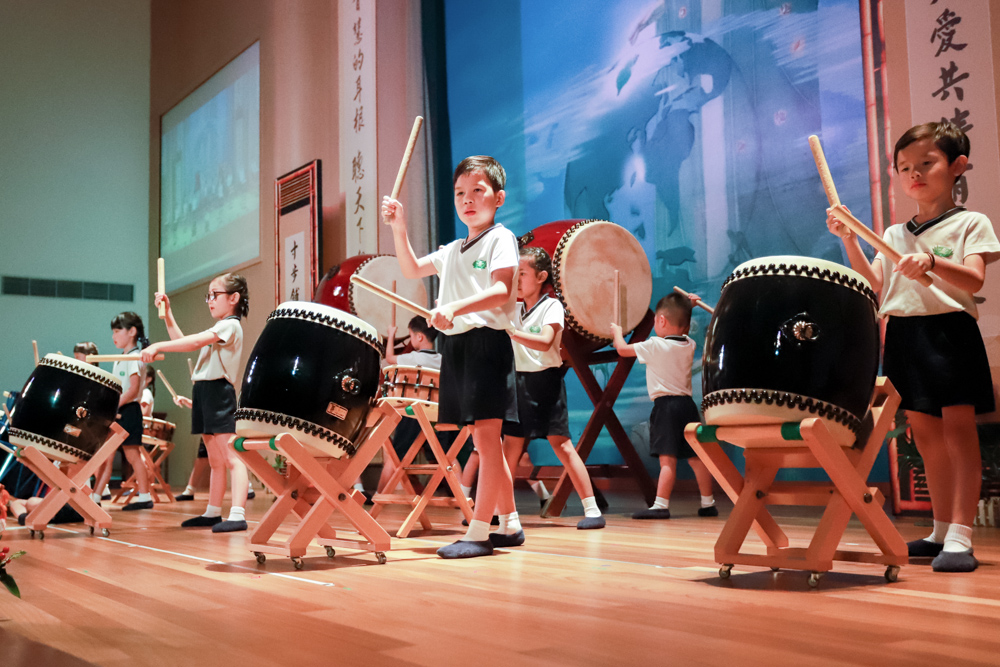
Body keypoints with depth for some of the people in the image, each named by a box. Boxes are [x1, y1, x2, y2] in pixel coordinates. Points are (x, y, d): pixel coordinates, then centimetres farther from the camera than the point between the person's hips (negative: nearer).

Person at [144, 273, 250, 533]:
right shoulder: (216, 332, 24)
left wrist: (158, 346, -20)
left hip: (220, 394, -10)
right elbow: (181, 341, 24)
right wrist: (167, 313, 19)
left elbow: (194, 342, -21)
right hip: (205, 394, 10)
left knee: (231, 458, -15)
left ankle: (237, 514, -22)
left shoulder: (231, 326, -9)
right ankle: (213, 513, 22)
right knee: (215, 461, 15)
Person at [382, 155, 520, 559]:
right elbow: (412, 270, 26)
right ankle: (510, 523, 22)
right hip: (456, 345, 9)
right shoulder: (452, 250, 21)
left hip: (487, 341, -8)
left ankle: (479, 532, -7)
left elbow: (501, 291, -17)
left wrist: (454, 308, -30)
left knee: (486, 438, -9)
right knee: (486, 441, 12)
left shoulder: (501, 238, -4)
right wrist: (399, 229, 12)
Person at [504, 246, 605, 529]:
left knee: (560, 443, -10)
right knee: (511, 446, 8)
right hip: (519, 381, 6)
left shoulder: (551, 306, -6)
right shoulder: (514, 311, 13)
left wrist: (511, 333, -32)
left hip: (545, 380, -6)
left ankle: (592, 509, -8)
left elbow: (545, 342, -22)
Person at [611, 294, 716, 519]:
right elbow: (683, 333, 35)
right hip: (687, 404, 7)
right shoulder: (689, 345, 9)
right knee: (695, 457, 13)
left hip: (665, 406, -7)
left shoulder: (655, 345, -9)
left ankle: (660, 505, -16)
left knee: (667, 458, -13)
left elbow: (622, 349, -1)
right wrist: (687, 308, 35)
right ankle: (708, 503, 20)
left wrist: (617, 332, 19)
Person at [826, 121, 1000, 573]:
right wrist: (850, 242, 2)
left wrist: (932, 263, -32)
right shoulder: (893, 235, 17)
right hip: (903, 333, 6)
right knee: (926, 434, 10)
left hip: (950, 330, -5)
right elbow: (875, 288, 11)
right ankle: (942, 531, 20)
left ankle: (960, 537, -9)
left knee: (958, 429, -9)